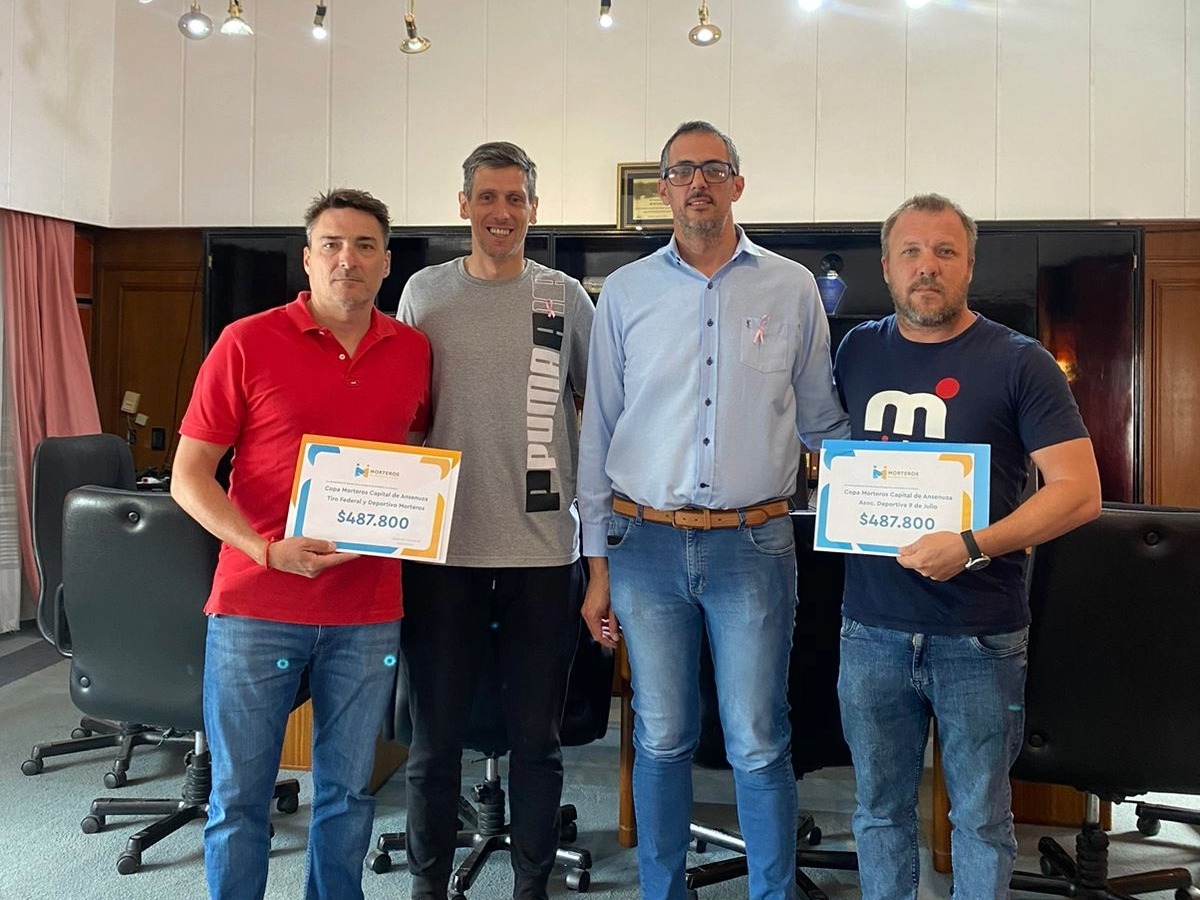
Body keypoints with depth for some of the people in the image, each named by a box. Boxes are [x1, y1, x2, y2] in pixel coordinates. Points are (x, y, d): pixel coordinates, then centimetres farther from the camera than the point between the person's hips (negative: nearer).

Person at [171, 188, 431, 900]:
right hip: (256, 604, -2)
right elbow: (189, 475, -4)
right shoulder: (247, 343, -4)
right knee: (240, 795, 8)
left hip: (369, 610, 3)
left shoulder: (413, 352, 5)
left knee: (349, 793, 13)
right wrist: (267, 549, -18)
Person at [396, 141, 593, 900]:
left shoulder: (565, 298, 4)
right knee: (435, 738, 10)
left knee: (538, 737, 10)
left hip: (544, 550, 0)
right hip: (442, 548, 1)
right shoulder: (425, 292, 6)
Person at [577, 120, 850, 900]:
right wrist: (599, 562, 5)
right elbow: (599, 431, 7)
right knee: (661, 740, 11)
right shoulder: (624, 293, 6)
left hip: (754, 544, -1)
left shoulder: (792, 288, 5)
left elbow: (825, 423, 12)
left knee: (759, 745, 4)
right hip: (647, 543, 1)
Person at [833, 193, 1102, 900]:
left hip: (979, 637, -3)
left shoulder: (1019, 363, -5)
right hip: (872, 629, 3)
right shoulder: (858, 351, 6)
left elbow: (1081, 493, -10)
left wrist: (973, 548, -22)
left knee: (981, 817, 11)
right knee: (880, 809, 15)